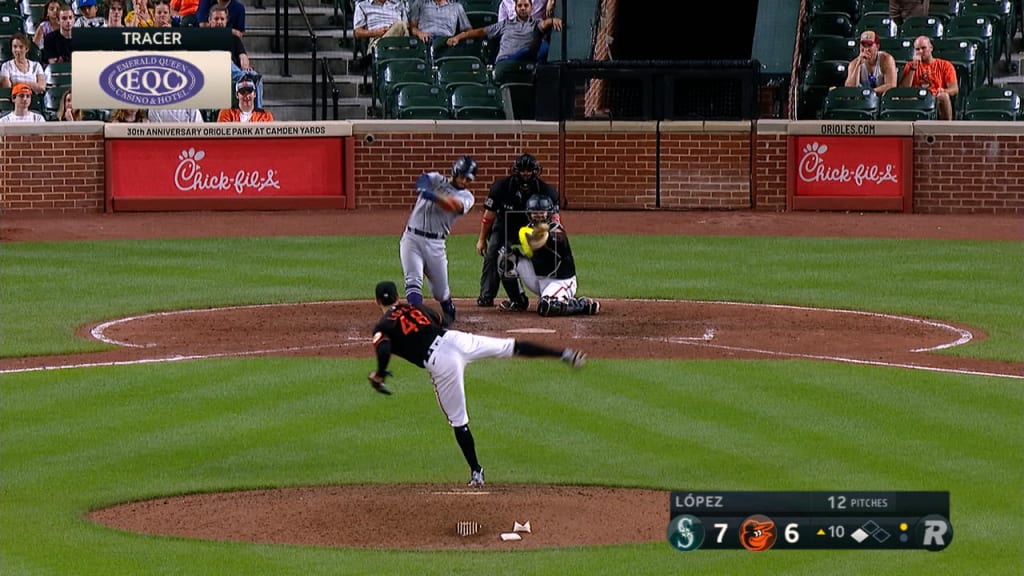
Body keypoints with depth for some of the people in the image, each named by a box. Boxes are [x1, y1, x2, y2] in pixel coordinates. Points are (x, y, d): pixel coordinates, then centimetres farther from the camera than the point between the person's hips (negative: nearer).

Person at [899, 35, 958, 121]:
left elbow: (955, 89, 3)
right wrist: (914, 67, 1)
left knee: (944, 96, -35)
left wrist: (944, 91, -21)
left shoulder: (945, 65, 15)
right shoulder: (910, 66, 20)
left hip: (938, 101, -1)